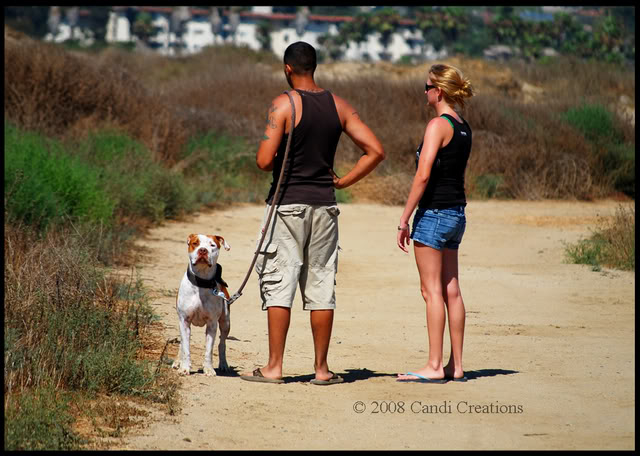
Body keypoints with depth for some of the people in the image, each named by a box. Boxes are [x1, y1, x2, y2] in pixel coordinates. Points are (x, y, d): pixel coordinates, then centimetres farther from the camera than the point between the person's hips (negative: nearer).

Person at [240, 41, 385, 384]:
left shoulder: (283, 105, -9)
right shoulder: (339, 106, 6)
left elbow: (264, 161, -16)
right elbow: (375, 151, 2)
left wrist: (280, 162, 6)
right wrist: (341, 182, 6)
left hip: (288, 204, -4)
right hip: (324, 205, 4)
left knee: (278, 284, 0)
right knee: (321, 285, 8)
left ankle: (274, 367, 0)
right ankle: (321, 369, 11)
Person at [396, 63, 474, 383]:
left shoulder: (438, 125, -14)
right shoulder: (463, 128, 12)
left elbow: (423, 176, -19)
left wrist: (404, 219, -15)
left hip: (434, 212, -8)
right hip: (457, 213, 8)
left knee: (432, 290, -5)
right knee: (451, 290, 10)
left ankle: (434, 367, -4)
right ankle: (456, 366, 13)